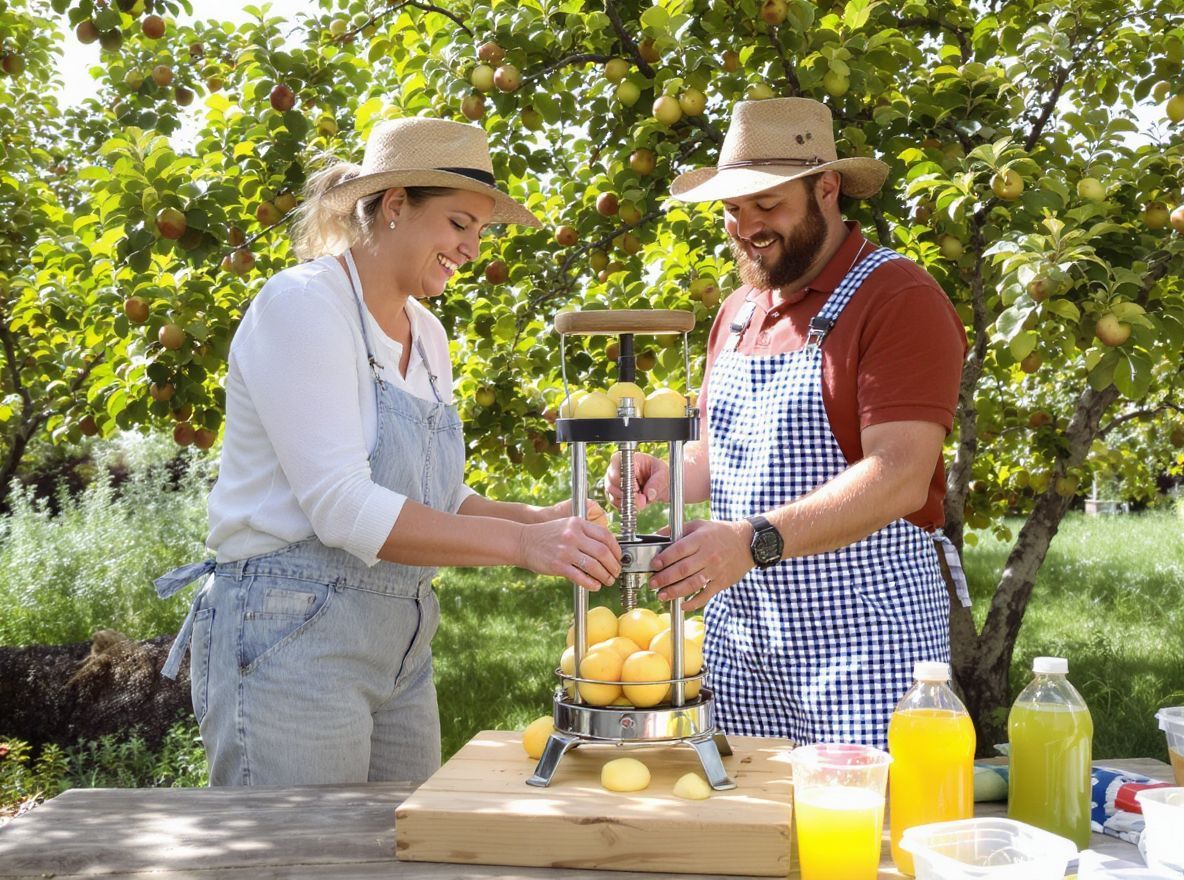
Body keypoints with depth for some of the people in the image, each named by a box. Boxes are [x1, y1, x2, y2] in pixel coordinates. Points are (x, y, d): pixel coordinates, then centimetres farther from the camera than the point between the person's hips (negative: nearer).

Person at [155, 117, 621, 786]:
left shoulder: (427, 335, 13)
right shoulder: (303, 304, -12)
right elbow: (342, 507, -22)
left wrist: (537, 520, -2)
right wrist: (519, 542, -25)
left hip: (402, 645, 8)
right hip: (292, 637, -8)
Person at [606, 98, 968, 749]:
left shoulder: (899, 299, -10)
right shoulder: (737, 311, 14)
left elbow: (898, 478, -21)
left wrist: (755, 540, -31)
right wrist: (668, 476, 3)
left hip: (862, 639, -6)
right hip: (739, 635, 6)